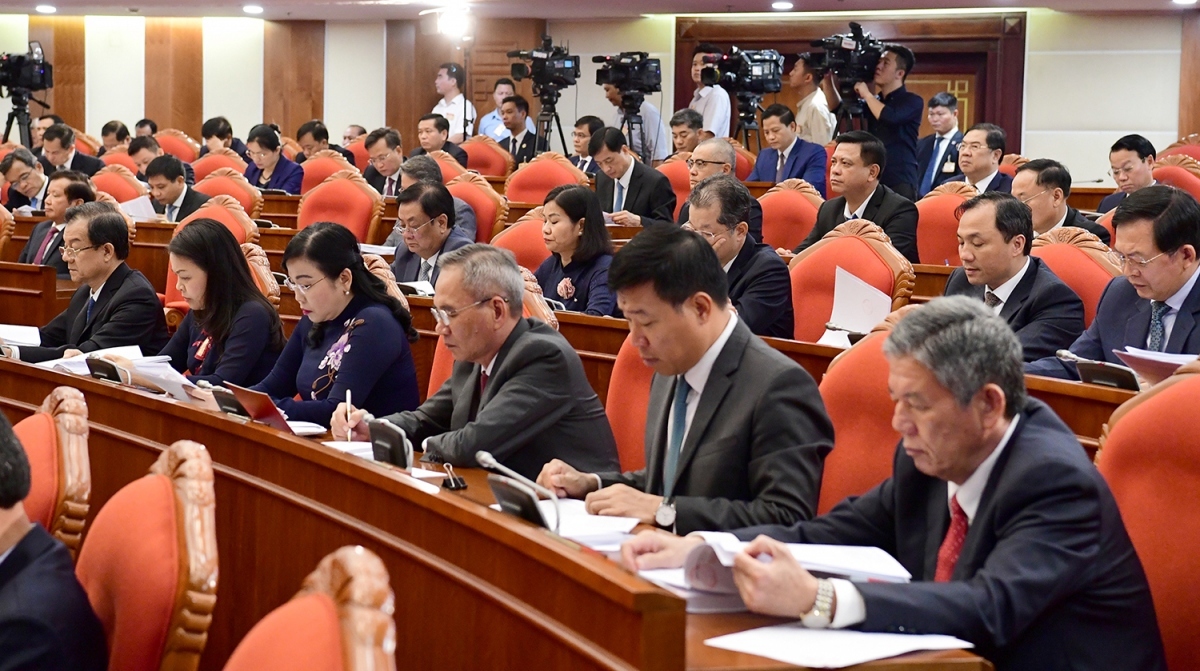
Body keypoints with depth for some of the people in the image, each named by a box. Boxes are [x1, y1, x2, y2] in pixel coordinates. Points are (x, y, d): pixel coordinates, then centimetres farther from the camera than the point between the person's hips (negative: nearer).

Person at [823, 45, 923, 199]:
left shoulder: (912, 101, -4)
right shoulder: (874, 102, 18)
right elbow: (838, 107, 21)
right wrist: (827, 79, 7)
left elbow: (890, 118, -22)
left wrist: (866, 94, -9)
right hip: (872, 181, 7)